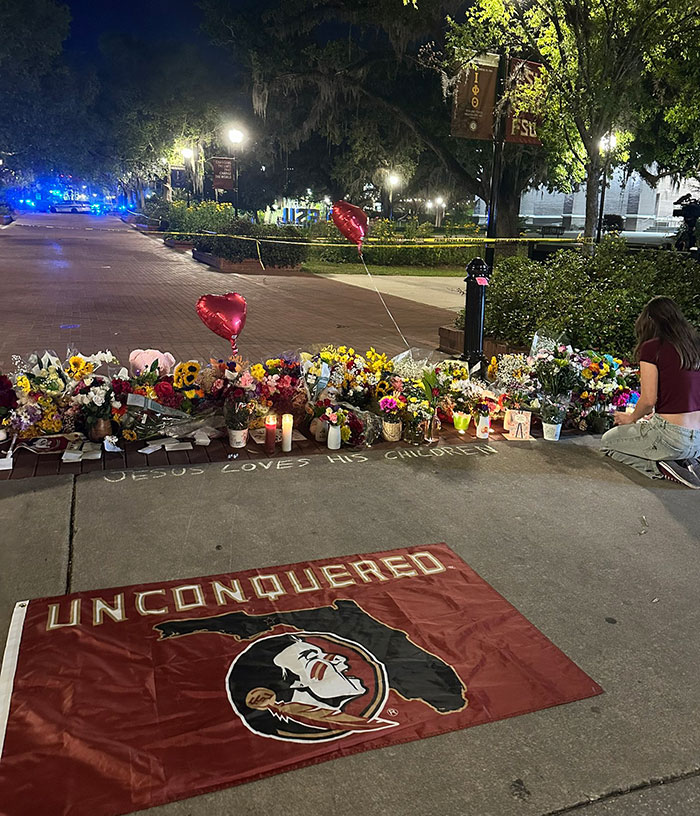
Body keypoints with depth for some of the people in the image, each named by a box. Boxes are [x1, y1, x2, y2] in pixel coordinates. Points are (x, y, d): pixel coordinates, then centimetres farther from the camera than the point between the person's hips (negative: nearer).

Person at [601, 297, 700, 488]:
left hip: (672, 436, -7)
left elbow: (649, 399, -13)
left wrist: (631, 419, 7)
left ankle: (660, 468, -3)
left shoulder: (651, 347, -10)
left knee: (608, 442, 17)